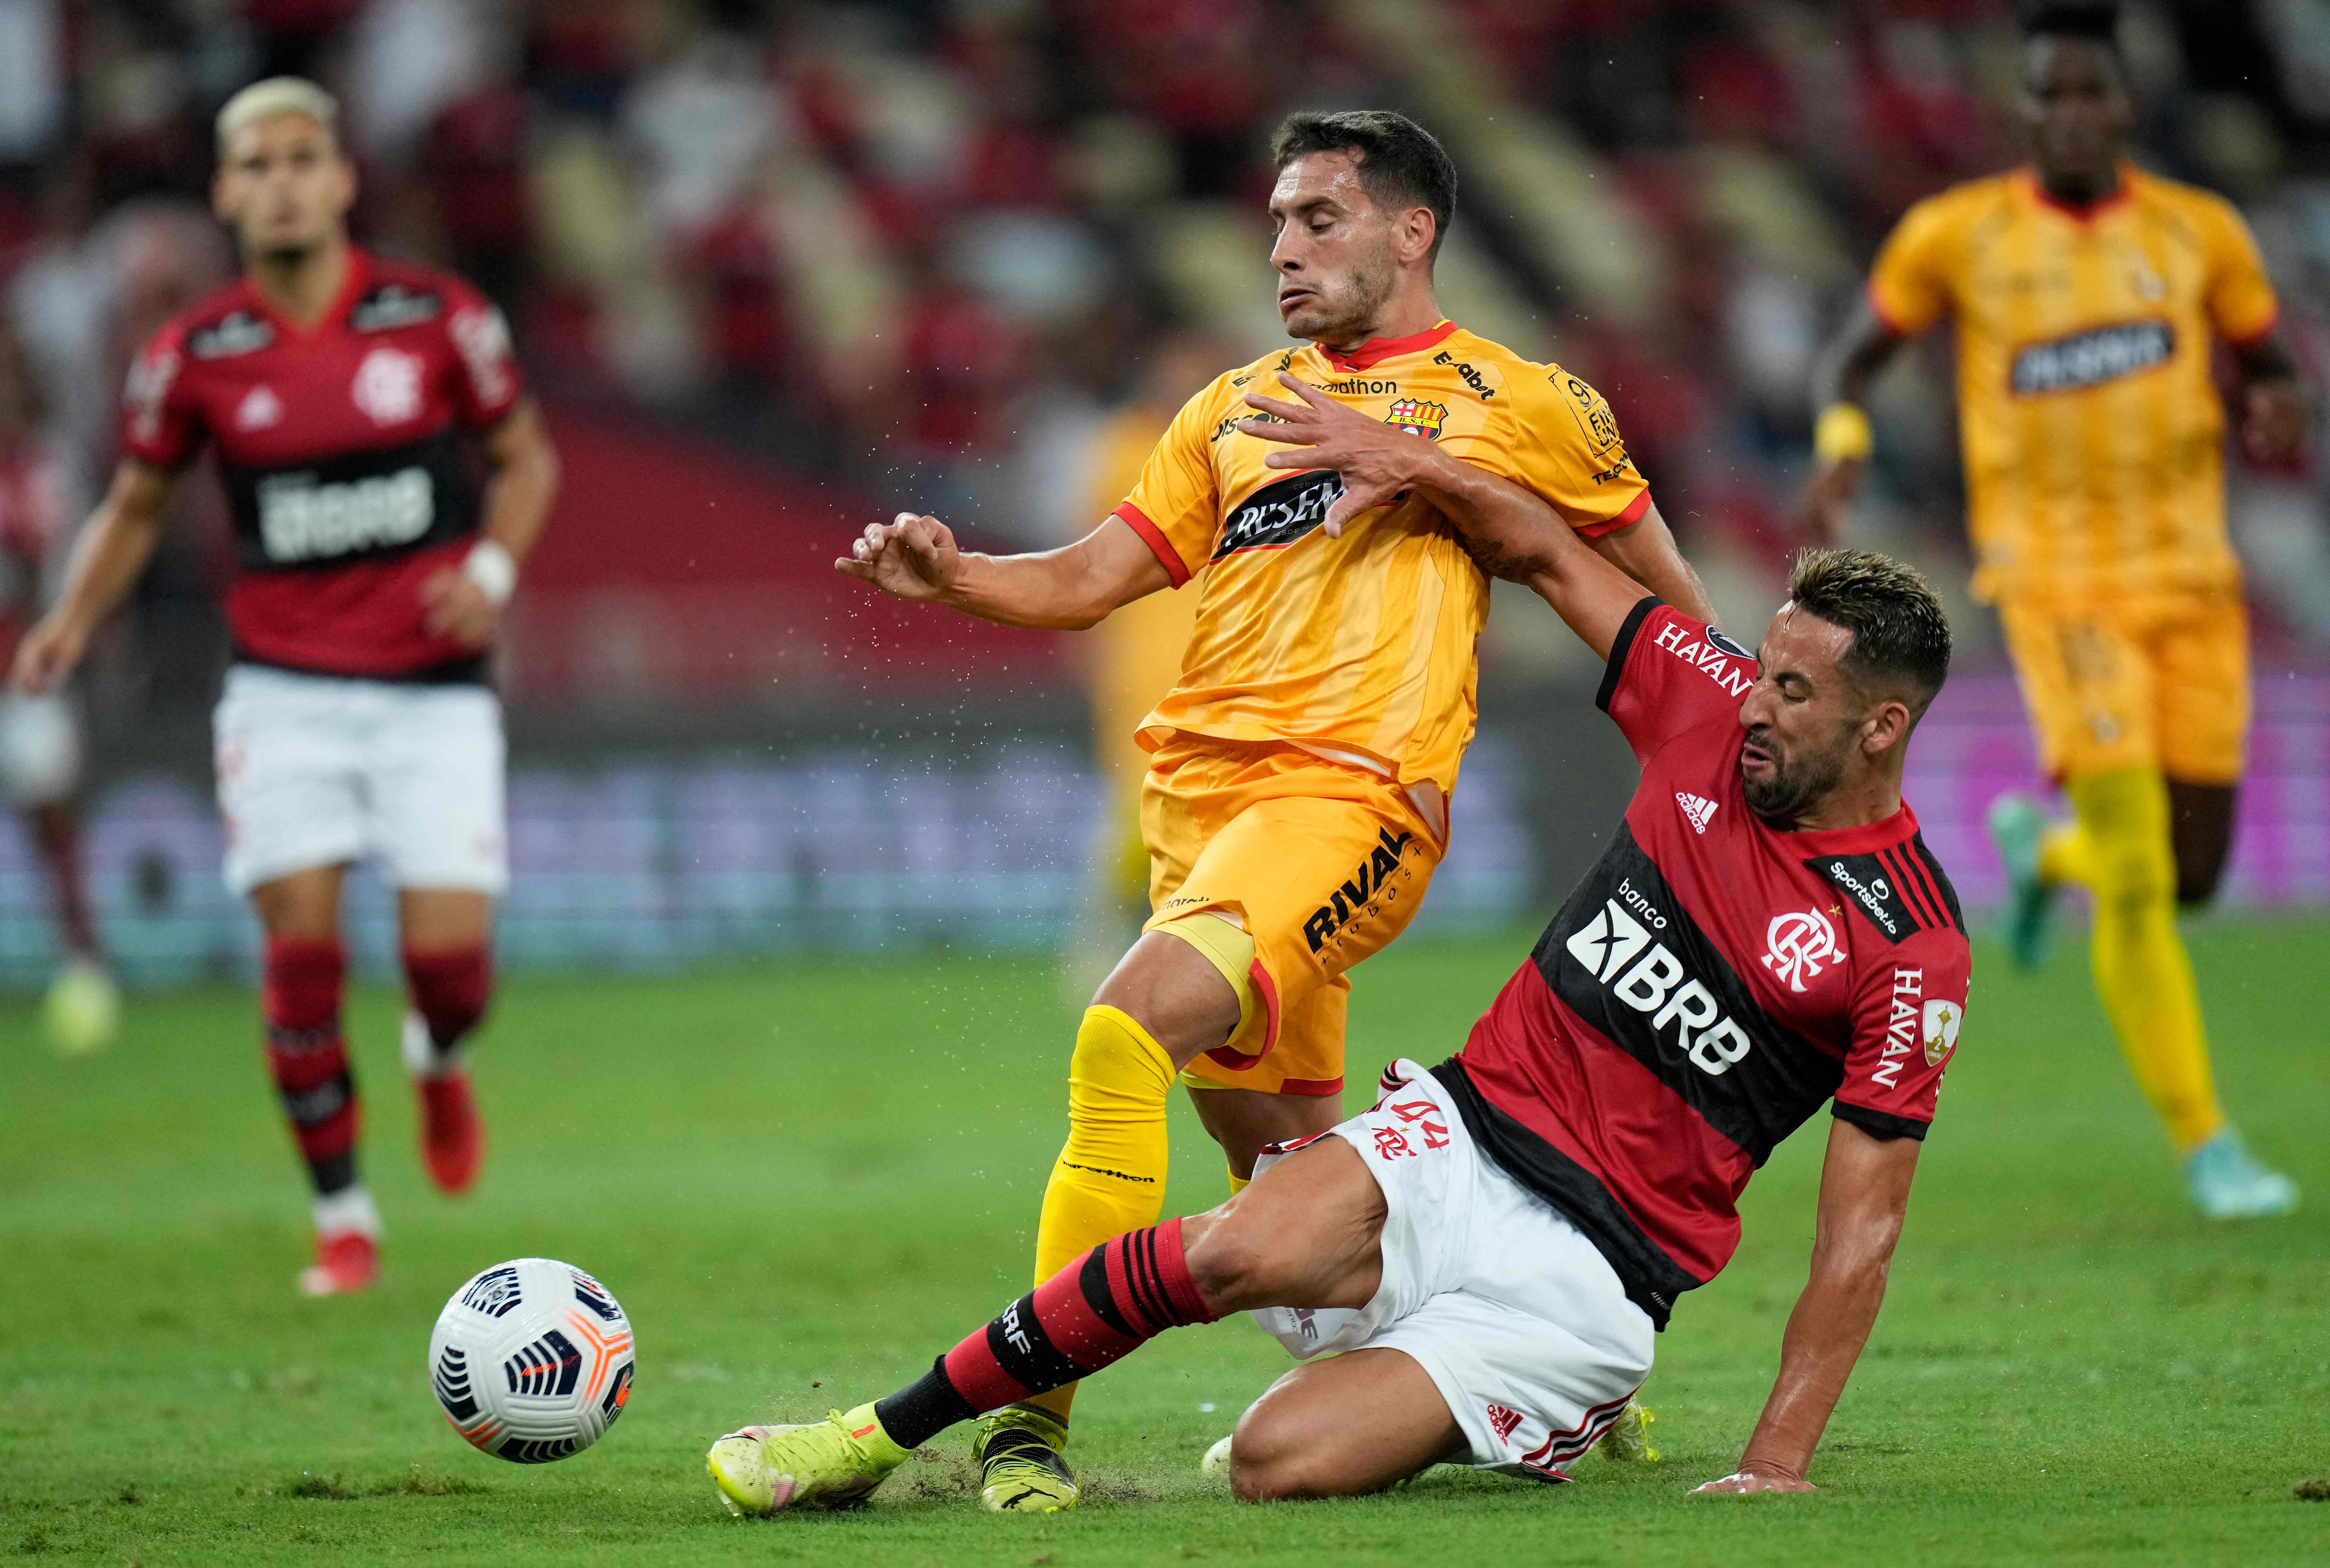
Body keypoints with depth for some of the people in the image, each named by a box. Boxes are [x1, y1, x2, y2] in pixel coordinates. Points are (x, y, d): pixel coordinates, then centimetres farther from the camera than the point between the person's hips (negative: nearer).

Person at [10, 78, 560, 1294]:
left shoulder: (438, 319, -3)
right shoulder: (194, 356, -1)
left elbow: (526, 457, 9)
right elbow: (135, 505, 12)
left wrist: (492, 568, -8)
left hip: (431, 688, 0)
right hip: (285, 693, 1)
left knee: (449, 954, -9)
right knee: (301, 948, -9)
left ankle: (437, 1061, 30)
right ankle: (341, 1219, 7)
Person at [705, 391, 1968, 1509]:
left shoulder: (1910, 953, -9)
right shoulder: (1717, 716, 4)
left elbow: (1862, 1227, -9)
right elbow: (1547, 556, 18)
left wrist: (1777, 1466, -13)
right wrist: (1415, 467, 4)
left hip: (1586, 1275, -4)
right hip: (1465, 1132, 4)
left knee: (1281, 1463, -24)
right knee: (1242, 1250, -30)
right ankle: (878, 1436, -15)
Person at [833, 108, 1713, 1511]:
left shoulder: (1516, 403, 8)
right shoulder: (1239, 407, 22)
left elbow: (1659, 586, 17)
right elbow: (1093, 578, 18)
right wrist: (951, 575, 0)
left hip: (1354, 792, -7)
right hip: (1197, 782, 7)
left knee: (1130, 1026, -27)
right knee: (1274, 1150, 11)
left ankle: (1029, 1408, -29)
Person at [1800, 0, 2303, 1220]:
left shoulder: (2198, 231, 4)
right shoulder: (1957, 236, 0)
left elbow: (2269, 367, 14)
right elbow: (1851, 360, 10)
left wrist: (2278, 413, -10)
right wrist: (1842, 448, -11)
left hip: (2193, 578, 3)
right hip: (2058, 580, -3)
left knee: (2193, 876, 5)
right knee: (2136, 887, -15)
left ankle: (2044, 844, 40)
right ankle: (2205, 1147, -6)